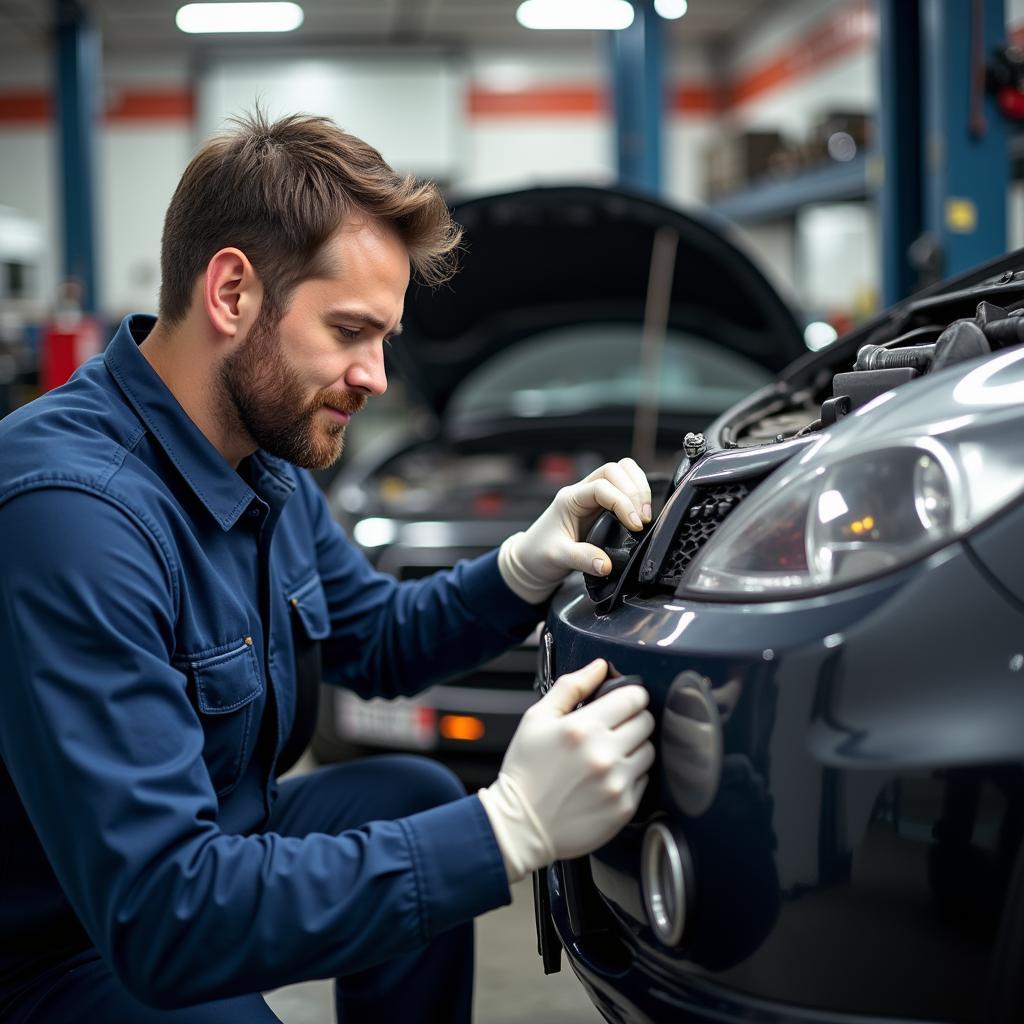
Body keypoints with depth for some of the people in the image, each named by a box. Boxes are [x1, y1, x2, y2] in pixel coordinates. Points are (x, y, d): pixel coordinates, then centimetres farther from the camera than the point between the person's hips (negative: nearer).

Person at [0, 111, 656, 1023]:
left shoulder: (267, 459, 0)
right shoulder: (73, 509, -30)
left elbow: (378, 642, 14)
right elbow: (162, 915, -33)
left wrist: (526, 566, -6)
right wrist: (511, 828, -34)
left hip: (204, 851, 9)